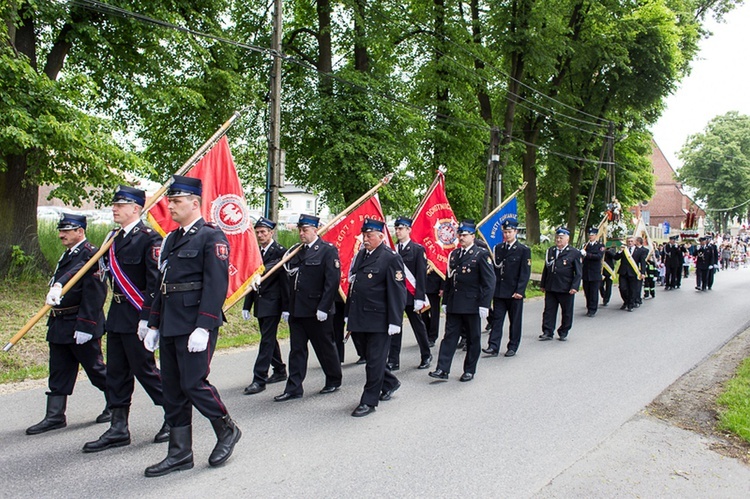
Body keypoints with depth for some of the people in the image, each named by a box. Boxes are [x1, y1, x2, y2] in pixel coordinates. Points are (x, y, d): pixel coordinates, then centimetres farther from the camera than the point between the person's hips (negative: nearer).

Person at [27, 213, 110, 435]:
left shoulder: (90, 254, -16)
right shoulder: (67, 255, 15)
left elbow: (94, 294, -22)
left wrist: (85, 326, -24)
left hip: (81, 325, -9)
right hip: (59, 325, 9)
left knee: (95, 368, 4)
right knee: (58, 372, 11)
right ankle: (55, 416, 19)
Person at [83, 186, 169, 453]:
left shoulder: (149, 238, -13)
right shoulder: (115, 238, 13)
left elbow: (155, 282, -18)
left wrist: (147, 318, -22)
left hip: (137, 318, -9)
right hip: (116, 315, 9)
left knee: (144, 369, 0)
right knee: (116, 373, 12)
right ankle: (118, 429, 21)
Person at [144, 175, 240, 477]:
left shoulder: (212, 237, -8)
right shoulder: (172, 239, 17)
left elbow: (216, 285, -16)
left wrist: (204, 327, -23)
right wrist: (154, 325, 17)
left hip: (195, 325, -9)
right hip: (169, 326, 9)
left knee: (193, 382, -7)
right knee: (172, 388, 10)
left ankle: (227, 431, 18)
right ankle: (180, 453, 20)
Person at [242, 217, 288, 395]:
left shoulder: (280, 252, -8)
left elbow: (285, 281, -11)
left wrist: (286, 308, -15)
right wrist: (247, 305, 12)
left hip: (273, 304, -7)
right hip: (260, 303, 8)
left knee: (267, 339, -7)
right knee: (269, 338, 15)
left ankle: (259, 379, -5)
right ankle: (280, 371, 29)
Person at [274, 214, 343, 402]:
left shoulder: (328, 250, -8)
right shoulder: (295, 251, 12)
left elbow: (332, 281, -15)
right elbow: (289, 278, 15)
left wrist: (323, 308, -19)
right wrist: (287, 307, 9)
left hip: (317, 311, -6)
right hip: (296, 310, 6)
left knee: (325, 347, 8)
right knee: (297, 349, 8)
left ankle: (334, 380, 27)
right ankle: (293, 388, 14)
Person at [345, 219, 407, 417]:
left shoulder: (391, 258, -10)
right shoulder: (360, 255, 13)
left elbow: (397, 292, -14)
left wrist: (394, 322, -17)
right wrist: (349, 315, 18)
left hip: (379, 320, -8)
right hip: (359, 318, 8)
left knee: (375, 360, 0)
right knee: (370, 356, 18)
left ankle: (369, 401, 10)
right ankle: (390, 383, 40)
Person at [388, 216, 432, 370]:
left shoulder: (418, 249, -5)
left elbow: (421, 275, -9)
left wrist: (419, 298, -14)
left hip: (411, 296, -3)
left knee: (418, 326, 10)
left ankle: (426, 356, 27)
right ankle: (393, 361, 7)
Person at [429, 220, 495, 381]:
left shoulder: (482, 254, -6)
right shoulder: (454, 254, 11)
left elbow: (489, 282, -10)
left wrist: (484, 305, -15)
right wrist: (445, 301, 12)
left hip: (472, 305, -5)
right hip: (454, 305, 5)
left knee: (473, 338, 7)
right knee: (449, 336, 2)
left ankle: (469, 370, 19)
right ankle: (443, 369, 3)